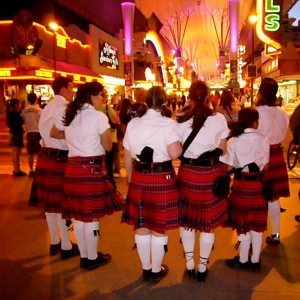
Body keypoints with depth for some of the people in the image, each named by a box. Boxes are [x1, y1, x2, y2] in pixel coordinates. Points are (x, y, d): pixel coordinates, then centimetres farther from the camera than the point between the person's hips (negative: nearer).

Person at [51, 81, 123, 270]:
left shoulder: (67, 115, 9)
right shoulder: (99, 117, -10)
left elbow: (53, 133, 25)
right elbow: (108, 147, -5)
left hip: (73, 167, 7)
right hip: (92, 168, -7)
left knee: (78, 215, 13)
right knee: (92, 215, 4)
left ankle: (84, 255, 27)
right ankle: (92, 258, 17)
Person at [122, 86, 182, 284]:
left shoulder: (133, 124, 3)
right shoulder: (168, 124, -10)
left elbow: (127, 157, 5)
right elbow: (174, 153, -22)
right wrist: (181, 144, -1)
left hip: (138, 178, 4)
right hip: (162, 179, -4)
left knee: (141, 226, 15)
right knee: (159, 227, 10)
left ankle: (146, 268, 31)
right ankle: (156, 270, 25)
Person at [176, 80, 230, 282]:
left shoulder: (181, 120, -5)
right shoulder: (219, 119, -5)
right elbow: (223, 150, 0)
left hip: (188, 172, 1)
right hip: (212, 172, 0)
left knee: (187, 218, 16)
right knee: (209, 221, 11)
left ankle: (189, 265, 27)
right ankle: (202, 268, 22)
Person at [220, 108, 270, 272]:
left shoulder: (233, 141, -9)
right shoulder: (263, 140, -4)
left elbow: (228, 166, -7)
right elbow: (265, 165, 4)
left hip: (241, 184, -2)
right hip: (258, 184, 2)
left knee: (243, 223, 10)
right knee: (257, 223, 12)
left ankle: (243, 260, 21)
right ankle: (255, 261, 24)